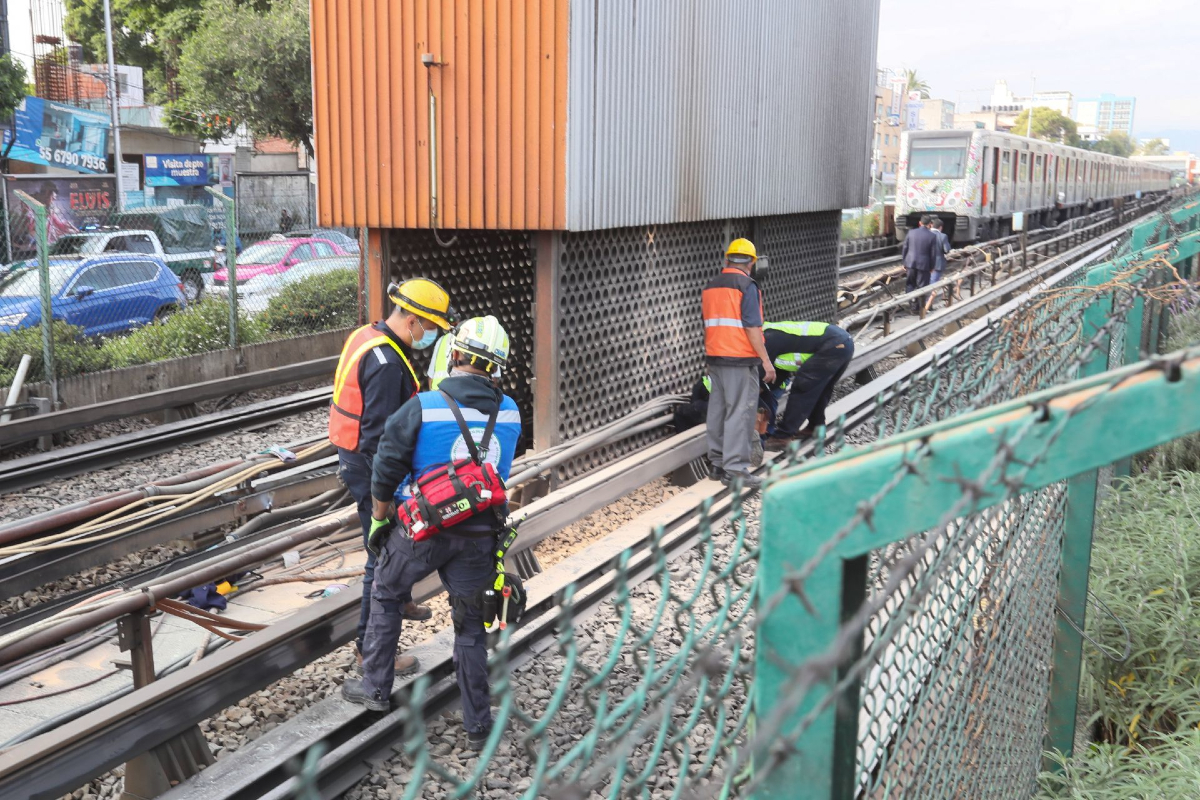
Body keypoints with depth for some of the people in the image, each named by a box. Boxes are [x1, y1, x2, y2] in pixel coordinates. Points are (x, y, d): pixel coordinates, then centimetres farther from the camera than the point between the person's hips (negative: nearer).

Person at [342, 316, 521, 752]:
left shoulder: (422, 408, -15)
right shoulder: (509, 413, -3)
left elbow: (387, 464, -9)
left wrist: (381, 508, 8)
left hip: (424, 529, -3)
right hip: (479, 533, 3)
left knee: (386, 597, 23)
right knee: (471, 624, 14)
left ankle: (375, 687, 30)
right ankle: (478, 725, 20)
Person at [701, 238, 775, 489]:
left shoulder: (710, 287, 12)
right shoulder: (747, 286, -11)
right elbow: (752, 326, -16)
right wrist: (766, 360, -14)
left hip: (714, 356, 8)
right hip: (740, 359, -8)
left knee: (717, 410, 13)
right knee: (740, 413, -6)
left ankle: (717, 463, 20)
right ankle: (735, 469, -7)